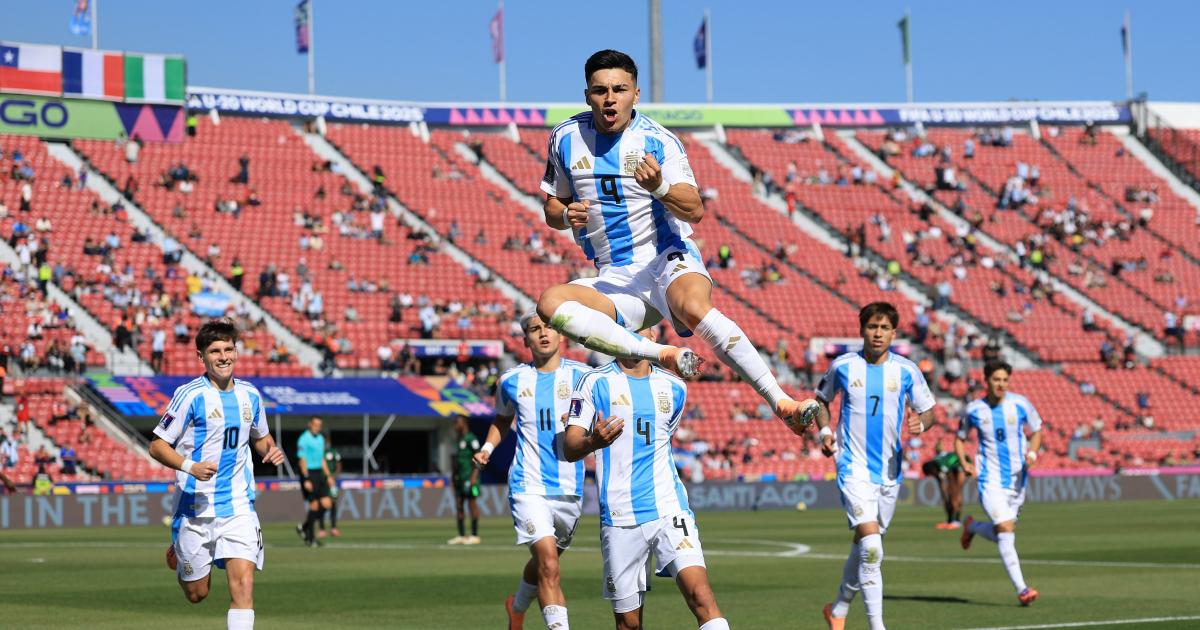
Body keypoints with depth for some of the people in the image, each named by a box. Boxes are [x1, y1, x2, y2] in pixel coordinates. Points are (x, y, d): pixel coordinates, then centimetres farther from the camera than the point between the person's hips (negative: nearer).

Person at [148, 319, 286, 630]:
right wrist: (190, 466, -25)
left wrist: (271, 450, 0)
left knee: (243, 583, -14)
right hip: (195, 508, -3)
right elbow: (157, 446, -8)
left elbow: (260, 437, 24)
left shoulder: (250, 395, 6)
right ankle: (178, 555, 45)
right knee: (196, 593, 10)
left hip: (238, 507, 3)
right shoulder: (190, 395, -10)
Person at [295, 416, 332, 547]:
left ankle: (304, 527, 15)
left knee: (327, 504, -1)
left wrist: (328, 476, 17)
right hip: (309, 474, -8)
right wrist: (306, 479, -19)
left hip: (319, 473, 8)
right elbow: (302, 460, -14)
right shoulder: (304, 439, -9)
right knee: (314, 506, -6)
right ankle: (310, 537, 6)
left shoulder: (320, 438, 15)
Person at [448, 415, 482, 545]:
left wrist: (474, 476, -20)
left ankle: (475, 536, -5)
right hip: (459, 477, 9)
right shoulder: (457, 439, 18)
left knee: (472, 503, -6)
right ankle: (461, 536, 10)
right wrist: (452, 475, 21)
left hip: (469, 476, -9)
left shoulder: (471, 439, -10)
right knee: (458, 505, 6)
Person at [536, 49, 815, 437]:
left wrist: (659, 187, -36)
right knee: (550, 303, -27)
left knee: (694, 306, -38)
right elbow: (552, 209, 15)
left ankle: (782, 403, -41)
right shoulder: (565, 138, 4)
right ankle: (664, 356, -33)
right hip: (616, 278, 4)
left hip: (667, 259, -4)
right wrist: (567, 216, -9)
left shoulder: (659, 140, -6)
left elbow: (694, 211, -16)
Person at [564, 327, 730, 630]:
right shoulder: (596, 382, 1)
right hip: (619, 517, -2)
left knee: (700, 594, -19)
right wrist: (593, 441, -27)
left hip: (669, 508, 2)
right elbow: (569, 448, -8)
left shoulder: (675, 388, 11)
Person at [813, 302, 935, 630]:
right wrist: (824, 430, -1)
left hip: (889, 470, 3)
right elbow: (822, 398, 16)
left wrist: (920, 424, -15)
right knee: (871, 545, -20)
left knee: (865, 547, 15)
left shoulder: (906, 370, 0)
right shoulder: (842, 366, -2)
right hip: (854, 468, -3)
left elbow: (928, 410, 8)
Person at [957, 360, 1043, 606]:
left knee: (1003, 534, 11)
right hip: (990, 479, -3)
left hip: (1017, 479, 3)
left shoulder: (1020, 404, -2)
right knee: (1006, 530, -18)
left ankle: (972, 527, 44)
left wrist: (1032, 453, -9)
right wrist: (964, 463, -7)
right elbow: (960, 438, 11)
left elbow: (1036, 431, 11)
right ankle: (1021, 589, -16)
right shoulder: (973, 410, -2)